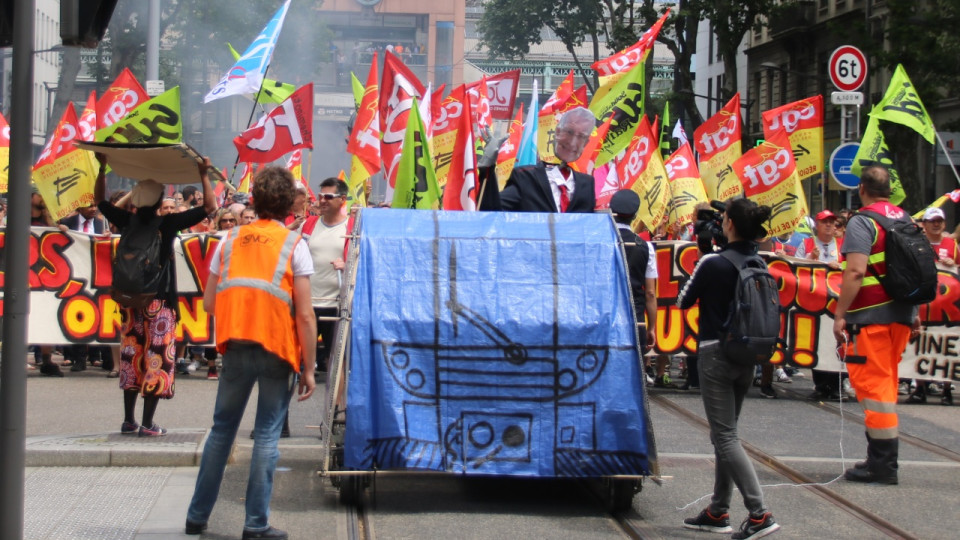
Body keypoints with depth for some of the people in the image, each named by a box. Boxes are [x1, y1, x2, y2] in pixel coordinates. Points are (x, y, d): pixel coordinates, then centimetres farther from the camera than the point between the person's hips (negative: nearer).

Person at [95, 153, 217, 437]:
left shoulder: (127, 221, 0)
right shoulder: (167, 224, -11)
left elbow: (100, 201, 18)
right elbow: (209, 207, -9)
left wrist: (102, 168, 18)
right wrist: (204, 176, -5)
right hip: (159, 302, -4)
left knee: (131, 359, 11)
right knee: (156, 360, -1)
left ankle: (129, 421, 15)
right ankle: (147, 424, -3)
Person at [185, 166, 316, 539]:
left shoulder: (230, 240, 8)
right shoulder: (294, 244, -2)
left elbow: (209, 303, 7)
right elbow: (305, 315, -6)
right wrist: (308, 368, -2)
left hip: (235, 346, 3)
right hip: (277, 349, -3)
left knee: (222, 429, 14)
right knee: (267, 434, 3)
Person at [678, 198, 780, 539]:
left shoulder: (713, 264, -15)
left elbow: (684, 301, -4)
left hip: (716, 354, -7)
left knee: (725, 436, -6)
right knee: (725, 433, 16)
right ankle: (718, 512, 22)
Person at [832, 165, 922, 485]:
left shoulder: (862, 222, -11)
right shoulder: (905, 220, 12)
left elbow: (856, 271, -20)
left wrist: (840, 313, -17)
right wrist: (915, 312, 21)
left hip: (871, 315, -8)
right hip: (901, 315, 8)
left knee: (873, 384, -4)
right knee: (886, 383, 16)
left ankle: (882, 464, -5)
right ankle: (883, 458, 22)